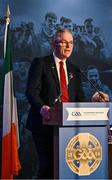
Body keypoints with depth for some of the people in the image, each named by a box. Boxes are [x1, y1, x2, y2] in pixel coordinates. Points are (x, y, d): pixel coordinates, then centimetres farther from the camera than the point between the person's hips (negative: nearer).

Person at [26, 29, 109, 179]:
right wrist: (42, 108, -28)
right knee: (48, 165, -7)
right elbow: (32, 91, -9)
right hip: (45, 123, -4)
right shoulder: (40, 63, 2)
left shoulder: (75, 70, 19)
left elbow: (79, 98, 14)